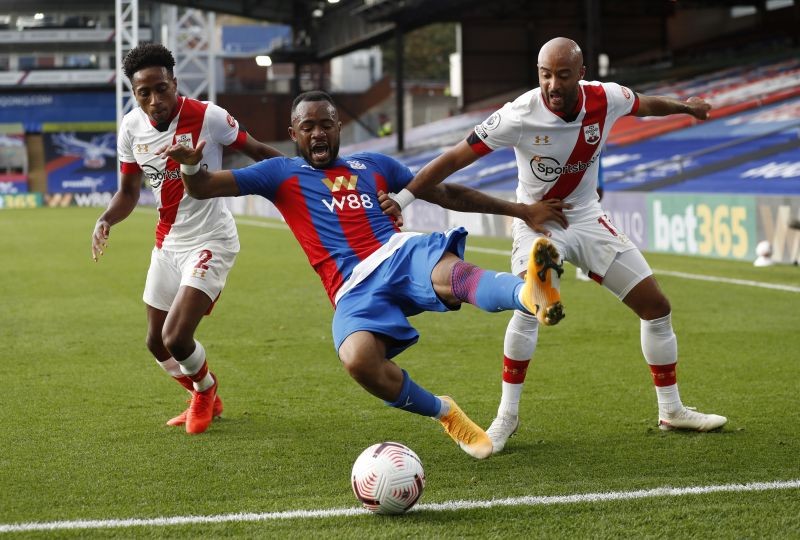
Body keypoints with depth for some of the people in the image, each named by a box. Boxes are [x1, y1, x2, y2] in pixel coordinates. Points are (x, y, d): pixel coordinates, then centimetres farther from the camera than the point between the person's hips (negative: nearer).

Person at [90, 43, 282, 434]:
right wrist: (105, 221, -12)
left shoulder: (207, 117, -20)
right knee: (157, 343, 15)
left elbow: (258, 152, -8)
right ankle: (206, 401, 43)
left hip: (210, 241, -6)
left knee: (176, 338, -18)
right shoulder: (131, 128, -4)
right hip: (167, 243, 7)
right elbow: (129, 191, 8)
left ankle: (205, 390, 17)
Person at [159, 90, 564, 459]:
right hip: (355, 290, -2)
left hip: (401, 254, 2)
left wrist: (517, 209, 29)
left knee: (450, 271, -36)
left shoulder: (374, 165, 26)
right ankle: (445, 413, -10)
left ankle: (528, 295, -68)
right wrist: (190, 165, -13)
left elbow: (447, 193, 32)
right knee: (358, 360, -34)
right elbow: (204, 188, 12)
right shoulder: (282, 175, 19)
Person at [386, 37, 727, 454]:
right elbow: (456, 157, -24)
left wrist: (684, 107, 28)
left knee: (656, 306, 4)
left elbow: (643, 104, 9)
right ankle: (507, 415, -17)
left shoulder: (606, 98, -16)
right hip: (538, 223, -5)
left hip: (587, 219, 5)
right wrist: (403, 197, -29)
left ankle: (671, 411, 22)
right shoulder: (520, 115, -27)